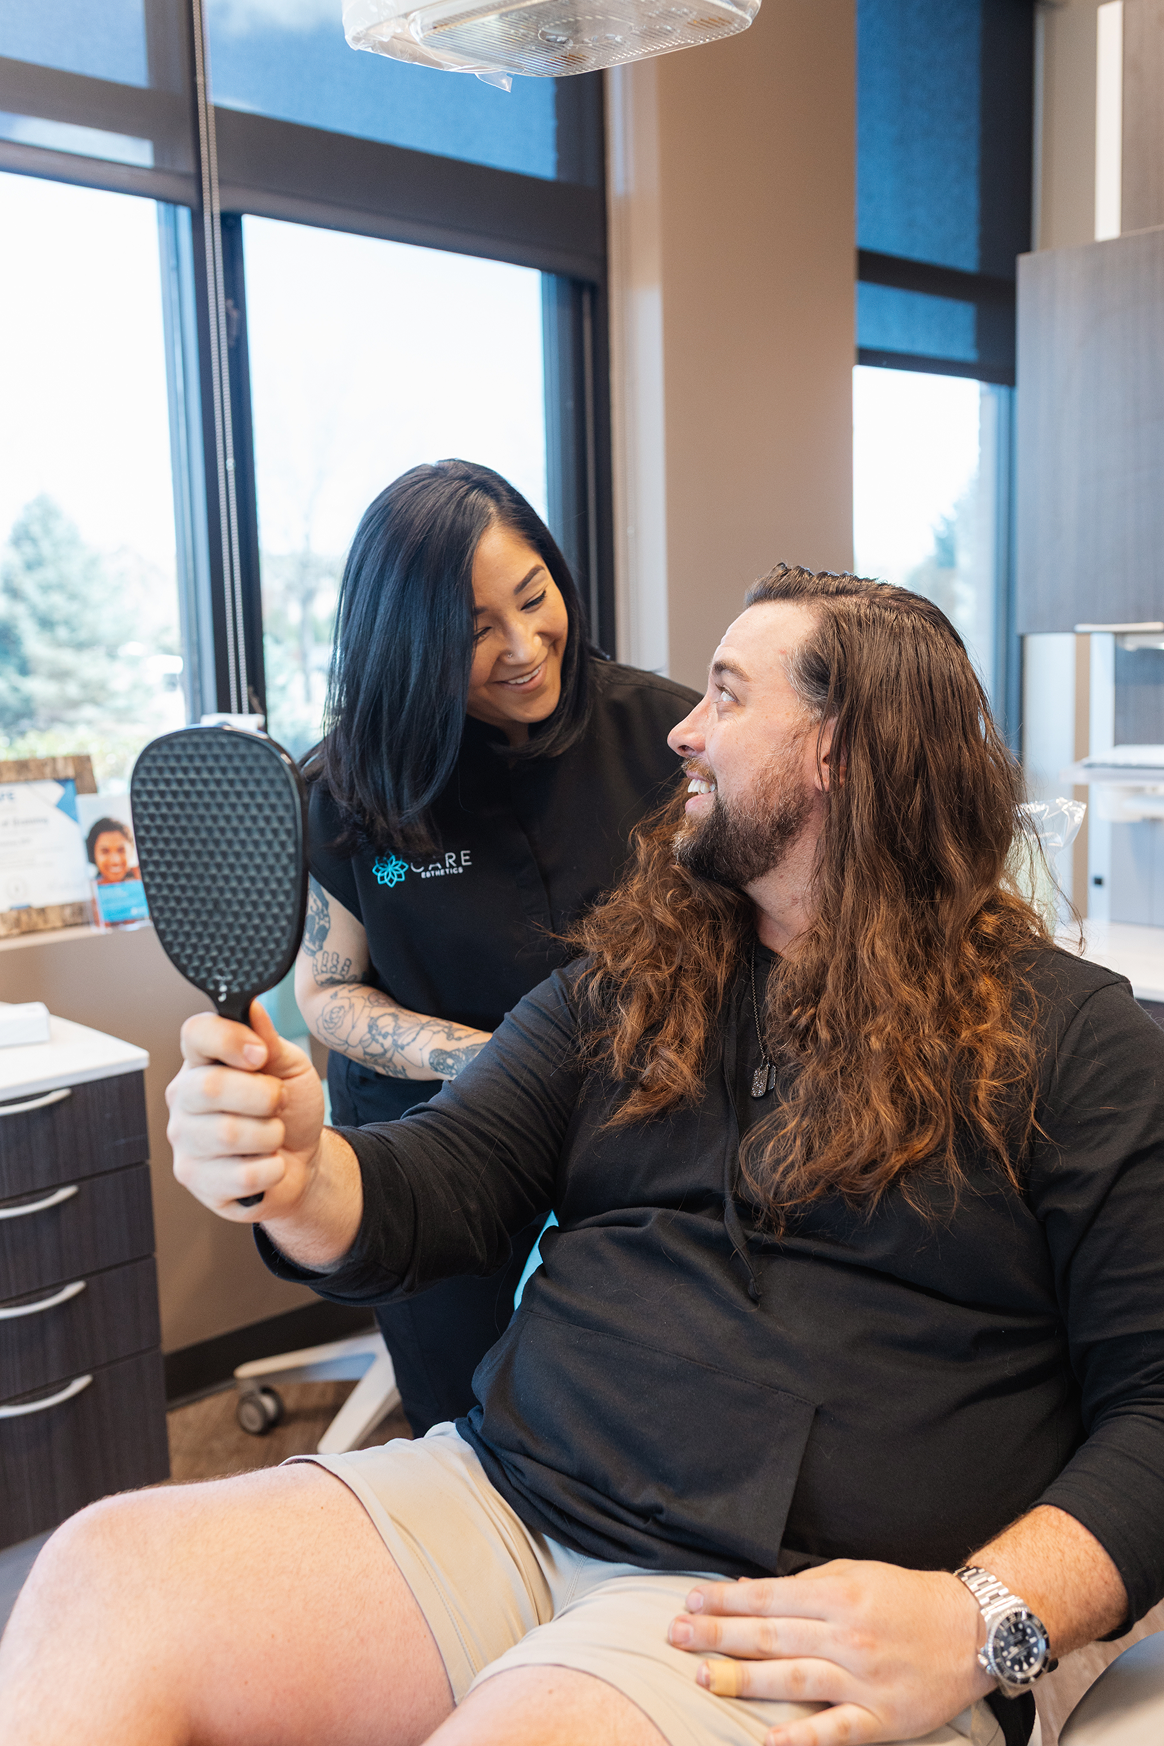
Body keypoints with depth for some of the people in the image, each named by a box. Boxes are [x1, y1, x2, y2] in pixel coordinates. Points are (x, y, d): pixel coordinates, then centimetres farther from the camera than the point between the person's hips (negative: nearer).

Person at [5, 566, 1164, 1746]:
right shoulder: (625, 982, 15)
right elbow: (441, 1187, 8)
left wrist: (986, 1622, -16)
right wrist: (299, 1179, -14)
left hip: (812, 1617, -3)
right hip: (503, 1499, 4)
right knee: (106, 1573, -17)